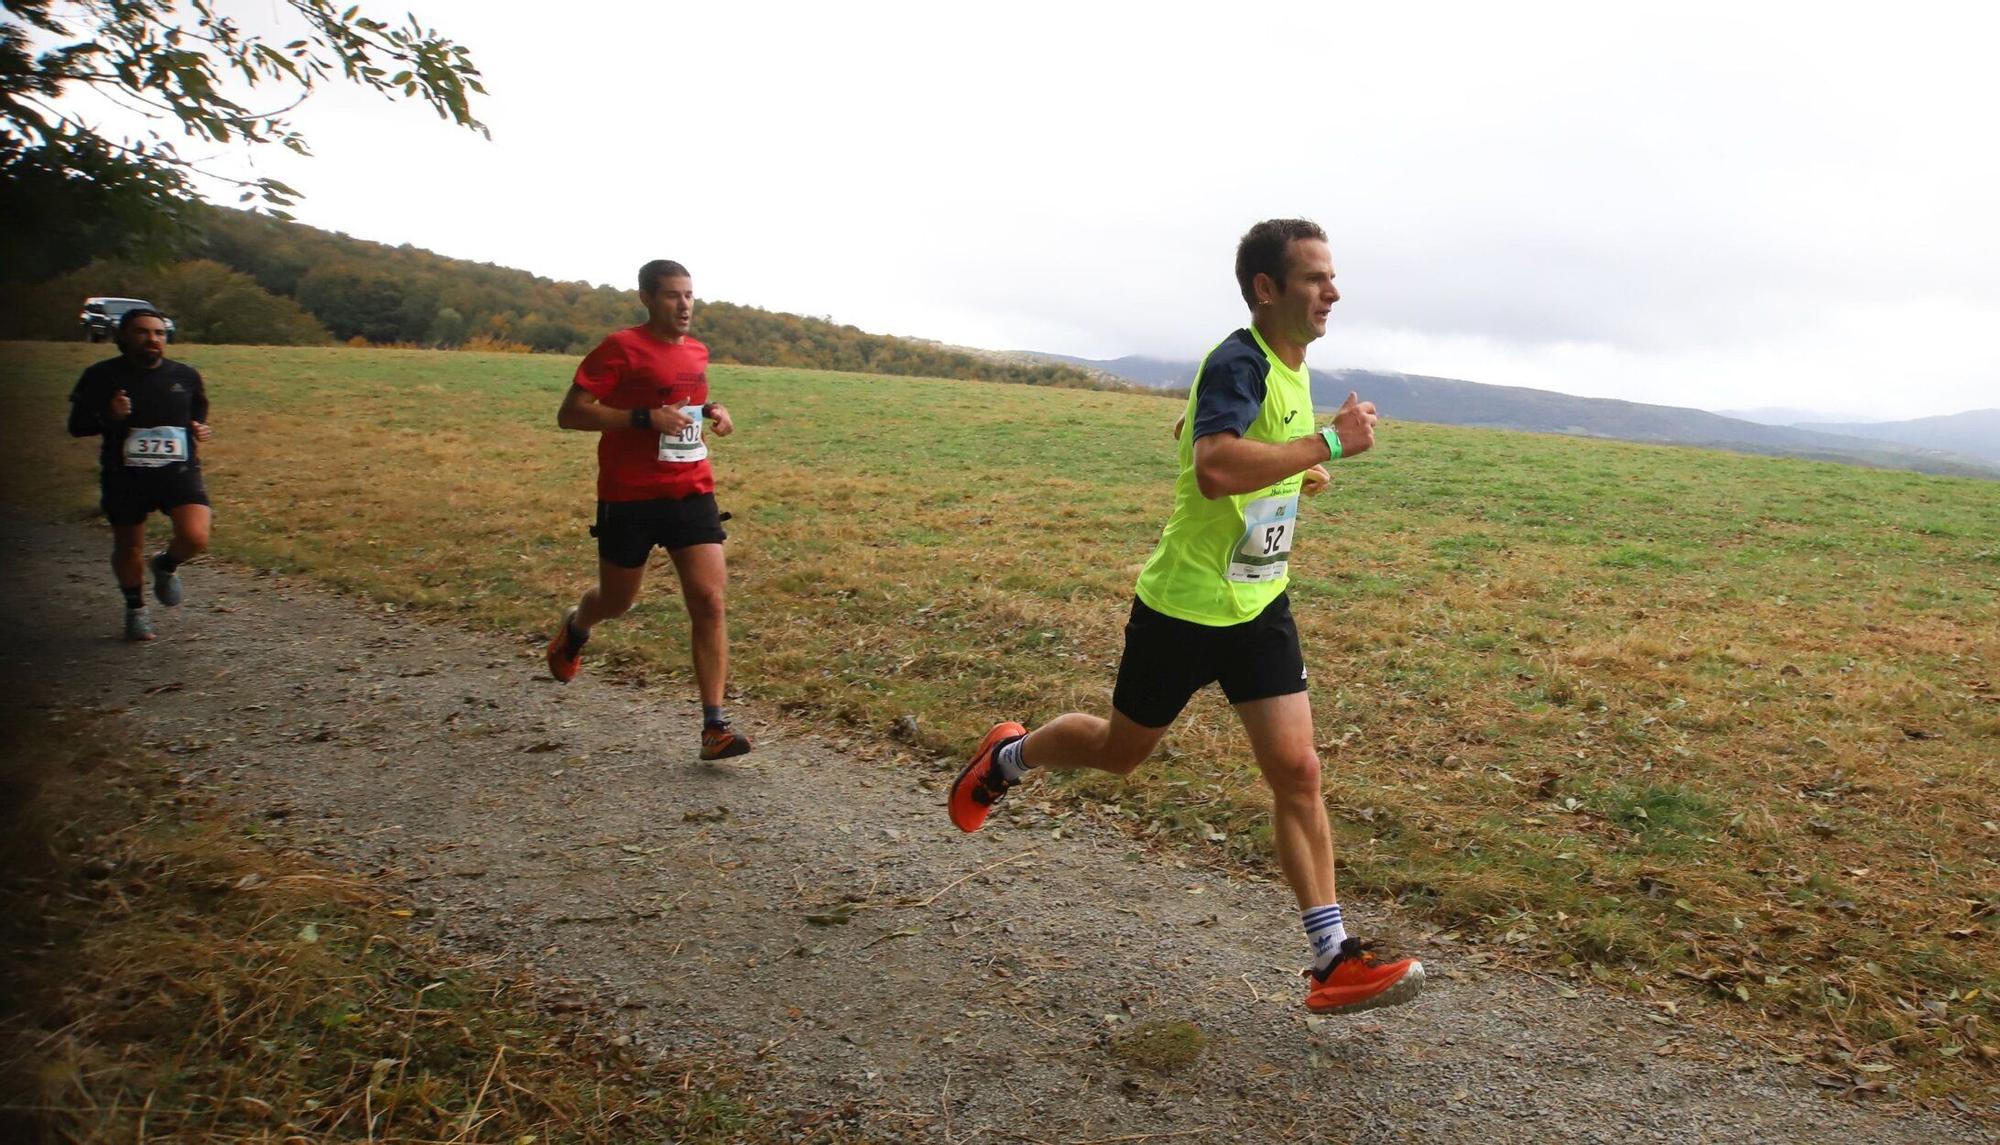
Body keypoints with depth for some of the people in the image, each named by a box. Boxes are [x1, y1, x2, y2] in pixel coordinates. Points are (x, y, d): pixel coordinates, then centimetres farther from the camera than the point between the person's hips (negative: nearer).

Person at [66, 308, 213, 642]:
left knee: (195, 538, -19)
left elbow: (199, 414, 23)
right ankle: (136, 608, 35)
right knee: (128, 549, 9)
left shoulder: (186, 375, 6)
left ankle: (166, 566, 17)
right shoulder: (101, 376, -1)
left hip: (179, 471, 1)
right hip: (125, 476, 0)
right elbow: (76, 426, 3)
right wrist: (108, 416, -18)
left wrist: (200, 430, -1)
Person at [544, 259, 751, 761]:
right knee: (617, 601, 13)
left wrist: (714, 413, 7)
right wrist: (645, 418, -23)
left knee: (709, 602, -9)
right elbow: (570, 414, -12)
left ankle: (714, 726, -7)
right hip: (629, 497, -4)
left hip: (692, 492, 4)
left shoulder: (697, 352, 10)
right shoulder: (621, 348, -9)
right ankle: (576, 627, 52)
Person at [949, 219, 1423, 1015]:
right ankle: (1007, 758, 42)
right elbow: (1213, 467, -40)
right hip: (1183, 604, -7)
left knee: (1296, 771, -1)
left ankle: (1332, 962, 5)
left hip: (1259, 605, 7)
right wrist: (1328, 444, -32)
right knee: (1121, 751, 13)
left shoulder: (1290, 368, 9)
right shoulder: (1237, 363, -21)